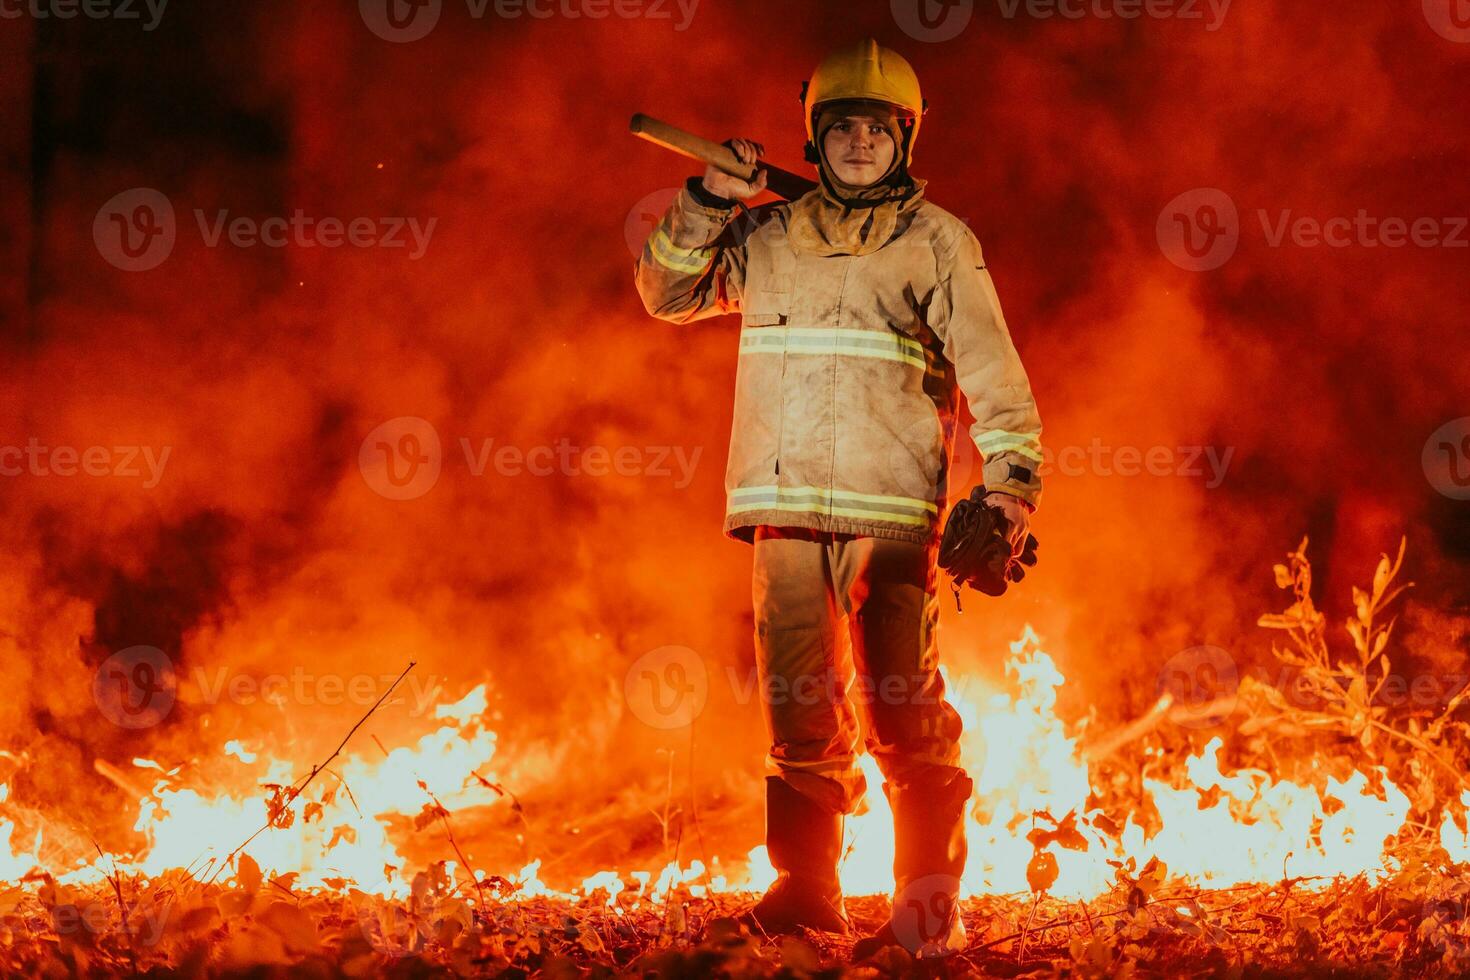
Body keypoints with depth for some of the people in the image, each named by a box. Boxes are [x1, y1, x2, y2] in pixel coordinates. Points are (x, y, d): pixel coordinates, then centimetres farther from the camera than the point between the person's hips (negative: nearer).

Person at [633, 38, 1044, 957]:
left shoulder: (939, 243, 6)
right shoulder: (767, 236, 16)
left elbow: (993, 372, 3)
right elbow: (667, 294, 23)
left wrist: (1012, 483, -8)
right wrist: (709, 202, 8)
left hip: (892, 511, -3)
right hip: (784, 510, 3)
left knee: (906, 711, -8)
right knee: (801, 711, 3)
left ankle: (930, 904, -4)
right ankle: (806, 887, 11)